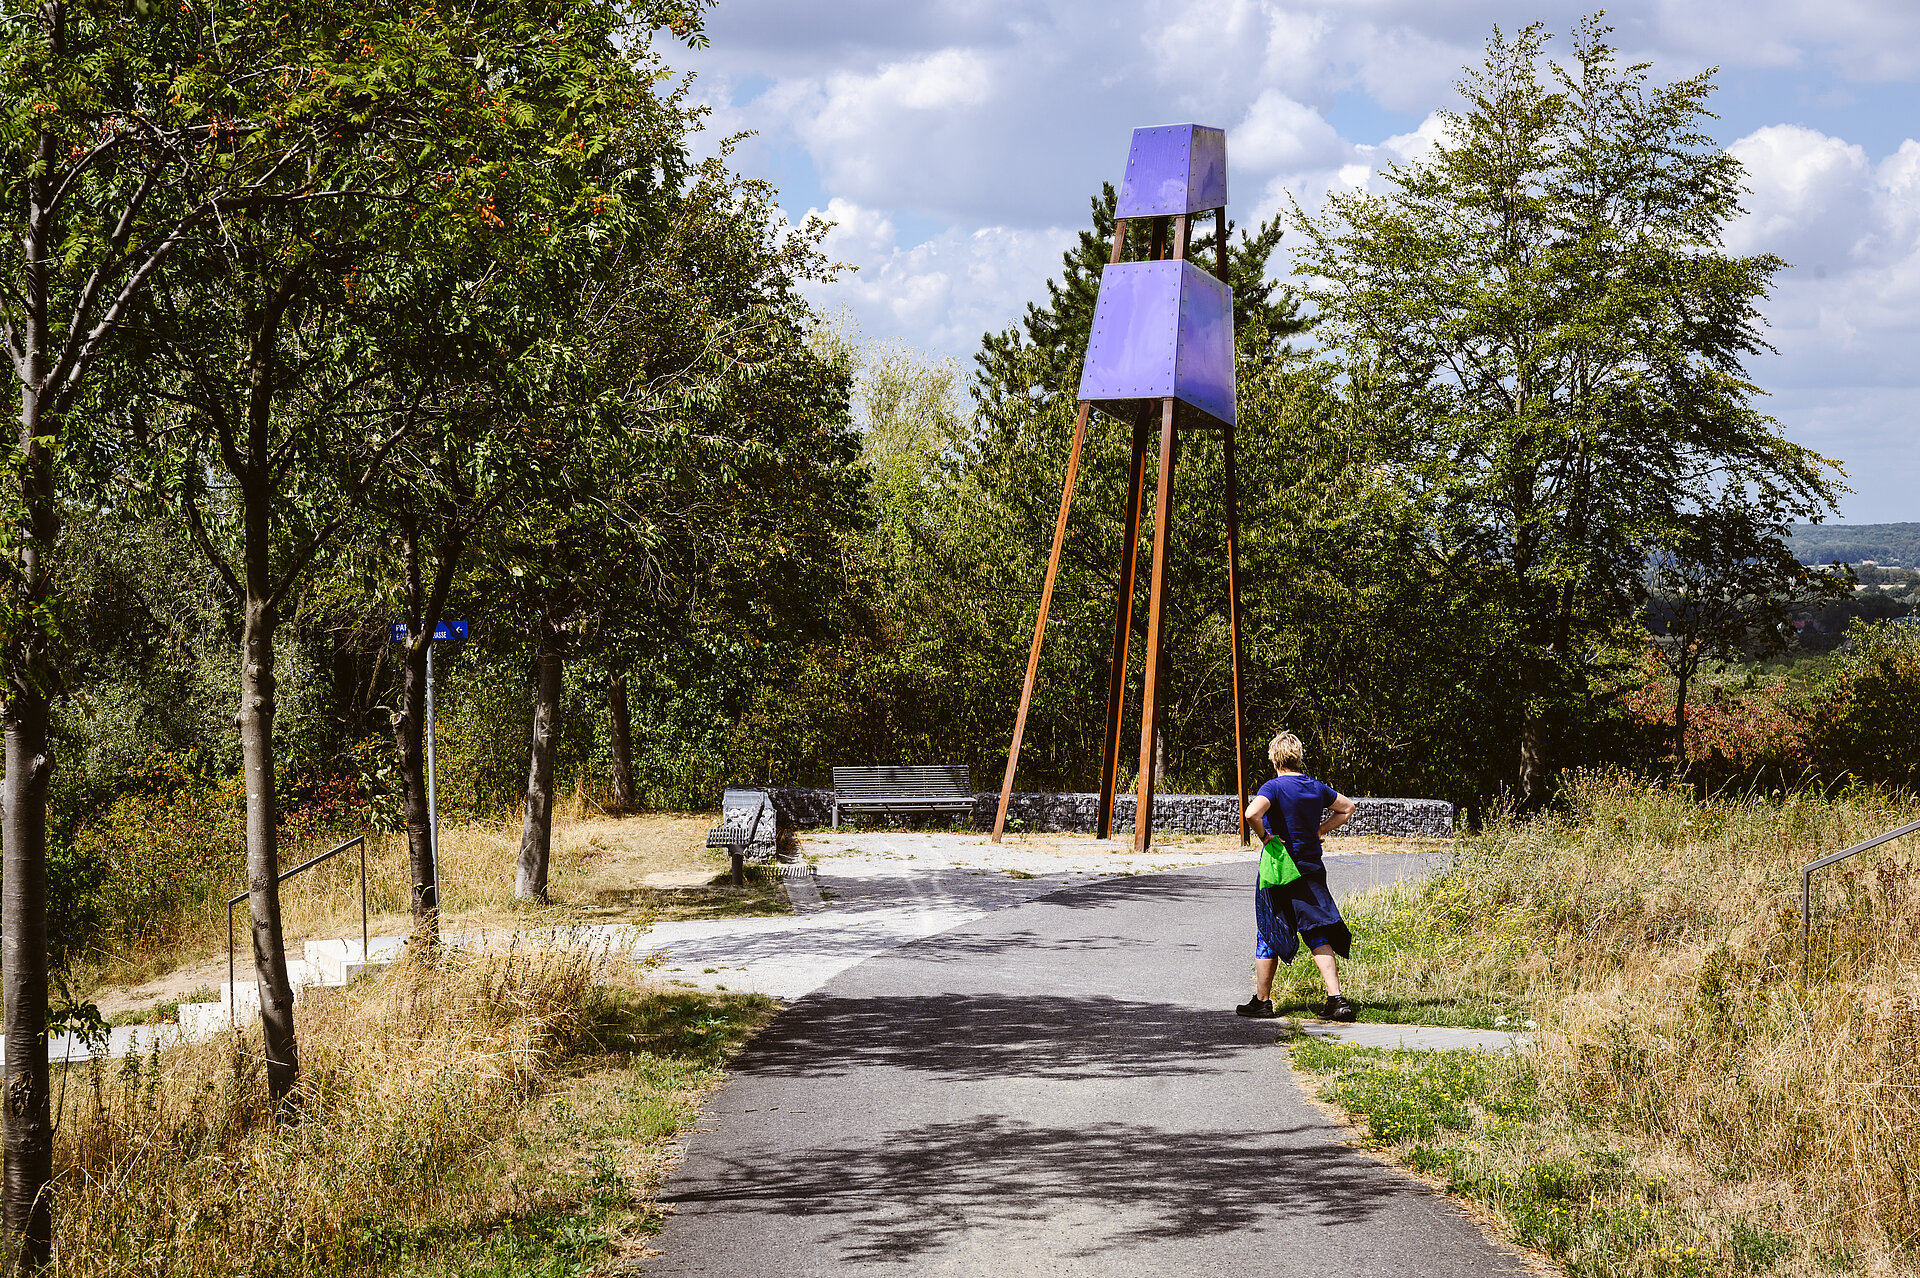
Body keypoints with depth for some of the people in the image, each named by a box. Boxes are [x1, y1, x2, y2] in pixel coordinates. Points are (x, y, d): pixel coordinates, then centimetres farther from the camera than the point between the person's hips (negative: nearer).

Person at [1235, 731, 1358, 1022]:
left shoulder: (1274, 787, -12)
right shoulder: (1316, 787, 6)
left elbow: (1252, 813, -31)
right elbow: (1347, 807, 21)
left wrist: (1265, 836, -15)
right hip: (1312, 871, 5)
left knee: (1268, 936, 8)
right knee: (1318, 936, 5)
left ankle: (1262, 1000, 17)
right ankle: (1336, 1000, -7)